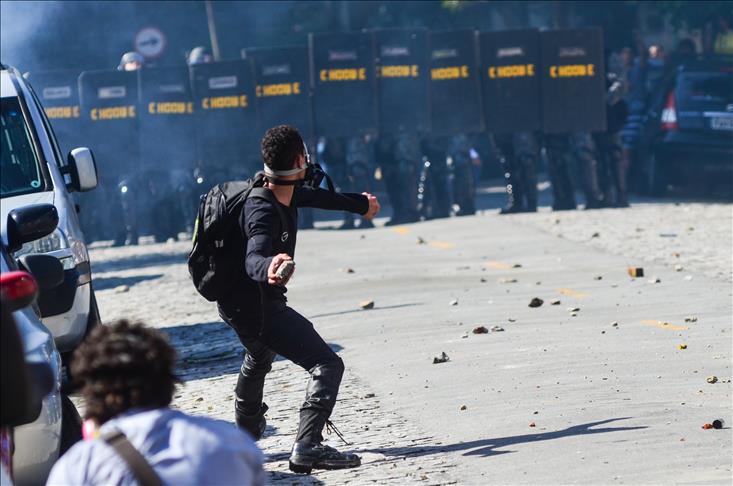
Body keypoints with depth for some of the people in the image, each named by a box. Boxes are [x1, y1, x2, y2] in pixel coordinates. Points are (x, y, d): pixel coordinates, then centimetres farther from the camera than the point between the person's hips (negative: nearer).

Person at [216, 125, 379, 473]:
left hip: (238, 303, 11)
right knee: (327, 365, -19)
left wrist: (359, 203, 38)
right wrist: (268, 269, -71)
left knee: (259, 359, 38)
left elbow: (314, 196, 21)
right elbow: (253, 258, -47)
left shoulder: (286, 192, -1)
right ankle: (307, 447, -32)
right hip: (258, 307, -11)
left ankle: (246, 432, 63)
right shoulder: (264, 212, -30)